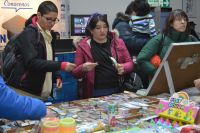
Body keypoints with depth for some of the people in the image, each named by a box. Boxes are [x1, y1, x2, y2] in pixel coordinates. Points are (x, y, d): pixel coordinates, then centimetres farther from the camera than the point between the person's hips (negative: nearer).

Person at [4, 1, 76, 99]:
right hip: (27, 92, -8)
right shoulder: (28, 34, -13)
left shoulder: (46, 35, 11)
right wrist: (60, 65, -27)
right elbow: (31, 62, -23)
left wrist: (57, 76, 3)